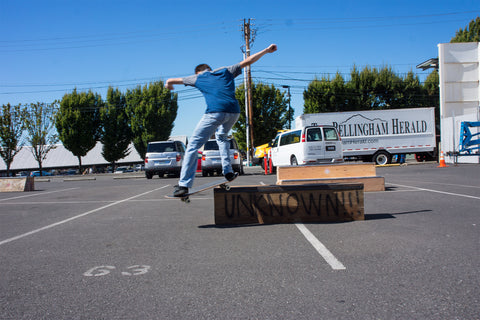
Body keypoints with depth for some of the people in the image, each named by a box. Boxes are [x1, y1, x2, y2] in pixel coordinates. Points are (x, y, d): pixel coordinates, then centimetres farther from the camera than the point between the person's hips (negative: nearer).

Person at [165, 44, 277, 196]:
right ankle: (228, 171, 23)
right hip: (234, 112, 4)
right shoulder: (226, 71, 27)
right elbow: (247, 61, 30)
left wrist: (168, 84, 57)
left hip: (215, 112, -4)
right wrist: (267, 50, 40)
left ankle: (184, 184, -7)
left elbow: (171, 80, 34)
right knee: (221, 136, 33)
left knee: (193, 145, 1)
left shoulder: (198, 78, 22)